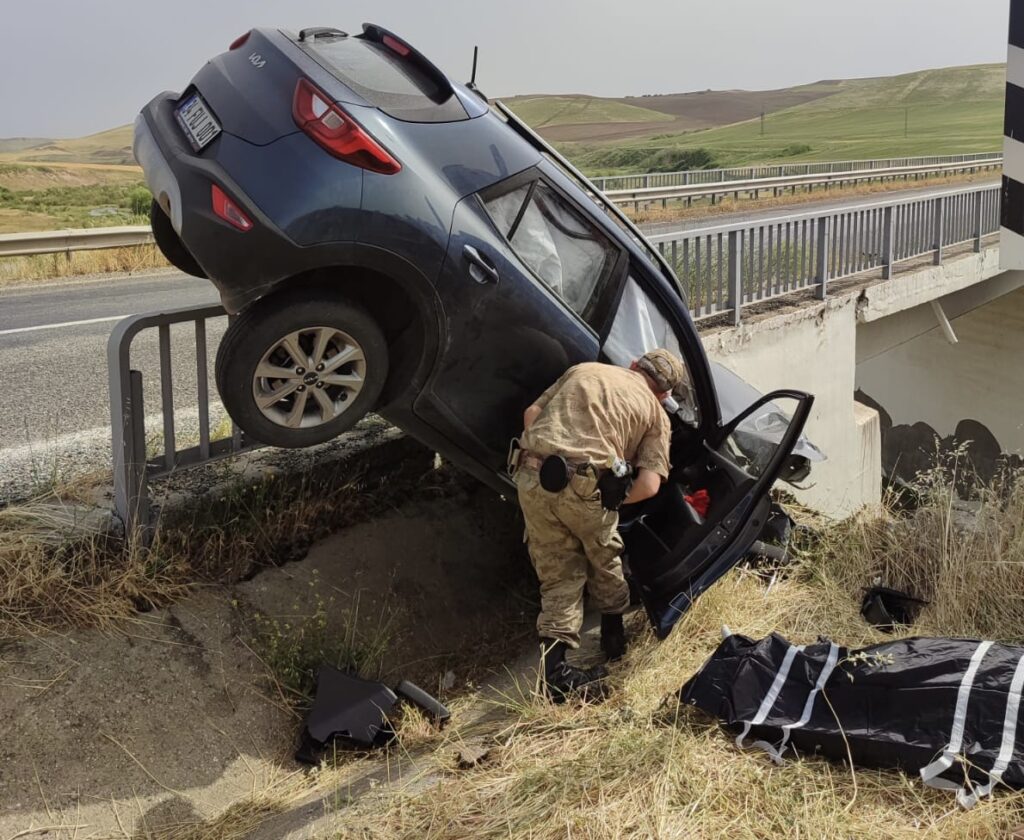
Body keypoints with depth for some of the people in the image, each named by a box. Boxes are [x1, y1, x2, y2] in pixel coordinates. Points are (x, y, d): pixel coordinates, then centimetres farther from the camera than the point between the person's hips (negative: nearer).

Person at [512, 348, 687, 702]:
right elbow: (648, 485, 3)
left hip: (531, 477, 3)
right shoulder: (655, 413, 14)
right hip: (583, 486, -3)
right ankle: (613, 634, 42)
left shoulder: (584, 369, 25)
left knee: (559, 574, 15)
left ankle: (554, 669, 5)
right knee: (604, 557, 26)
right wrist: (611, 502, 19)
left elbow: (531, 413, 20)